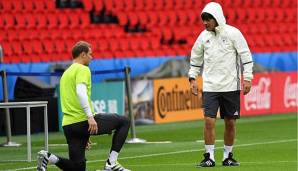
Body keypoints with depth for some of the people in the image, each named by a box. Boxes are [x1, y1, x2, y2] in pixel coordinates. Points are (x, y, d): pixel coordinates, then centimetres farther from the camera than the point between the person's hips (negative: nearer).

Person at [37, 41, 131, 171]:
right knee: (124, 122, 8)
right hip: (83, 121, -8)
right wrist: (90, 117, -24)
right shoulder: (83, 69, -3)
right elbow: (81, 92, -22)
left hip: (68, 125, 8)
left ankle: (47, 156, -11)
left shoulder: (66, 73, 25)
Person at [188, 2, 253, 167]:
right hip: (210, 87, 2)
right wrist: (192, 78, 9)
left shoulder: (232, 33, -6)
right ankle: (209, 157, -3)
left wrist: (247, 78, -9)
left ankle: (228, 156, 17)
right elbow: (196, 59, 16)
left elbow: (245, 55, -3)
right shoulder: (203, 36, 4)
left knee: (230, 122, 4)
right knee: (209, 120, -9)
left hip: (230, 86, -2)